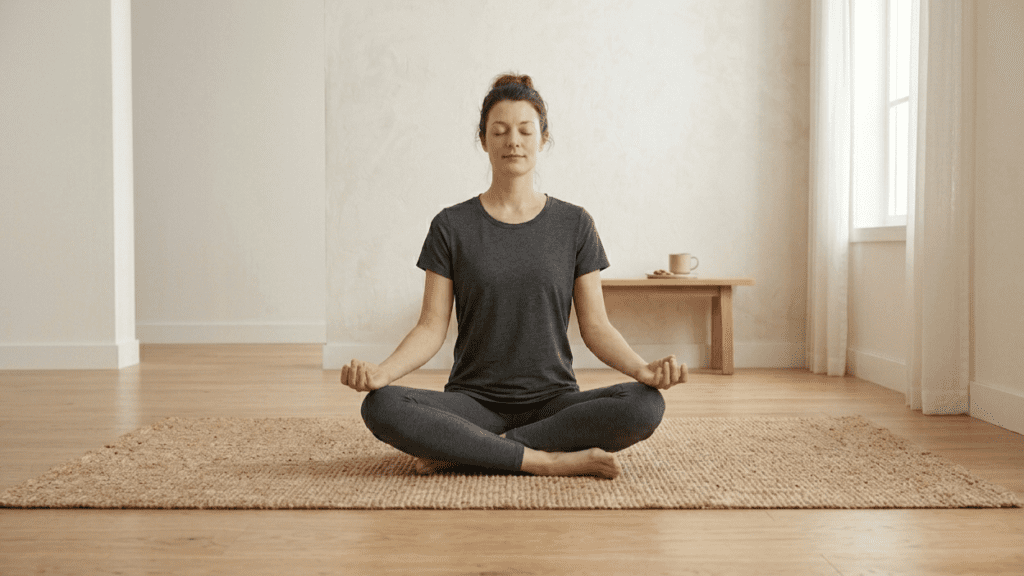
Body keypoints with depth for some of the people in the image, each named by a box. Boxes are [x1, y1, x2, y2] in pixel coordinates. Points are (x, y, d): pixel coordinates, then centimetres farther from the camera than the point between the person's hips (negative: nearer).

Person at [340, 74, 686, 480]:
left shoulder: (574, 225, 6)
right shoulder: (451, 226, 4)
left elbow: (595, 327, 3)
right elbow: (432, 327, -1)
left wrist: (642, 369, -16)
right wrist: (382, 371, -20)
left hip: (552, 400, 1)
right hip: (474, 399, -1)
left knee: (645, 406, -29)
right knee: (380, 407, -29)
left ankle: (460, 452, -20)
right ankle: (547, 461, -23)